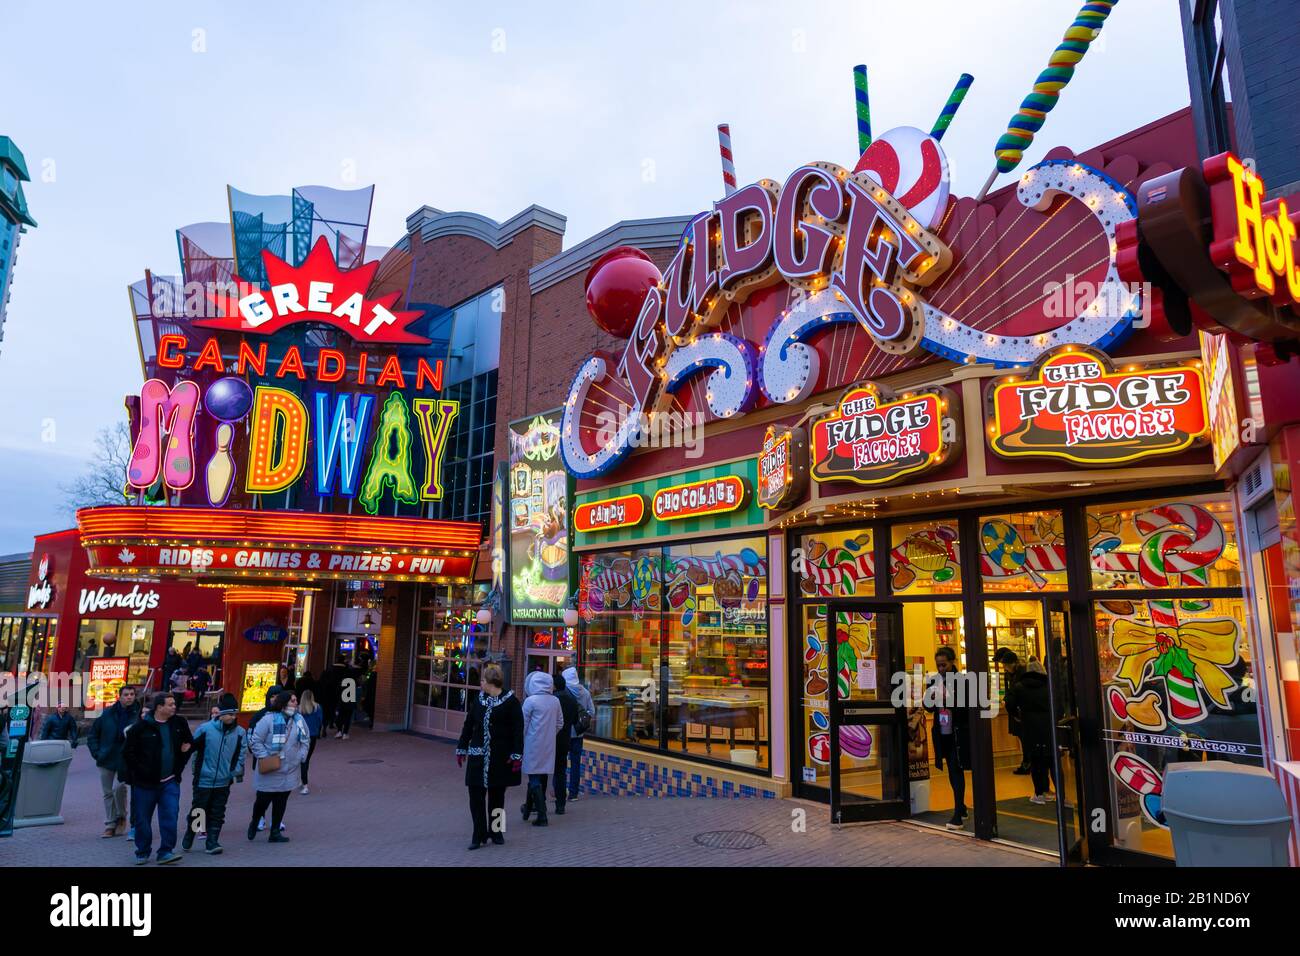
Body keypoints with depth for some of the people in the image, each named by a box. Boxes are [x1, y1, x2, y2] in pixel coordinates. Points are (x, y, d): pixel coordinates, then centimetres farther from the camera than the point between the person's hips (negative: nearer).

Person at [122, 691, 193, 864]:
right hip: (145, 782, -2)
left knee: (170, 816, -6)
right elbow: (127, 752, -3)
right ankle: (142, 853, 27)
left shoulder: (179, 723, 3)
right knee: (143, 819, 9)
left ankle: (165, 852, 2)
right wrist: (139, 771, -8)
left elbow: (189, 743, 17)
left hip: (170, 781, 2)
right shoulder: (141, 726, -9)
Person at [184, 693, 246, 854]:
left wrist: (237, 771, -2)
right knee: (198, 811, 12)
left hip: (223, 782, 2)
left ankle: (212, 842, 16)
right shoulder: (205, 729, -13)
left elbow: (241, 754, 4)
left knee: (217, 814, 7)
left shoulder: (240, 733, -5)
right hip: (203, 780, -2)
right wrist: (196, 769, 0)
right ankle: (188, 838, 35)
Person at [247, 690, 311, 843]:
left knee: (281, 802, 9)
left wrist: (300, 756, 4)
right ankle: (254, 823, 35)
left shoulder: (299, 720, 4)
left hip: (288, 771, 4)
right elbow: (255, 741, -11)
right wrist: (264, 757, -16)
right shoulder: (269, 719, -13)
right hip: (268, 771, -4)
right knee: (263, 800, 5)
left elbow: (305, 741, 15)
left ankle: (275, 832, 21)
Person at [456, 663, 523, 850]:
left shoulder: (511, 701, -10)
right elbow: (468, 726, 12)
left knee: (497, 795, 10)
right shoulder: (478, 700, 6)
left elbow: (518, 730, -11)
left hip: (501, 758, -4)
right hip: (478, 756, 4)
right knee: (476, 795, 0)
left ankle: (495, 831, 25)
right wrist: (462, 749, 12)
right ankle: (479, 834, 10)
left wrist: (517, 755, -14)